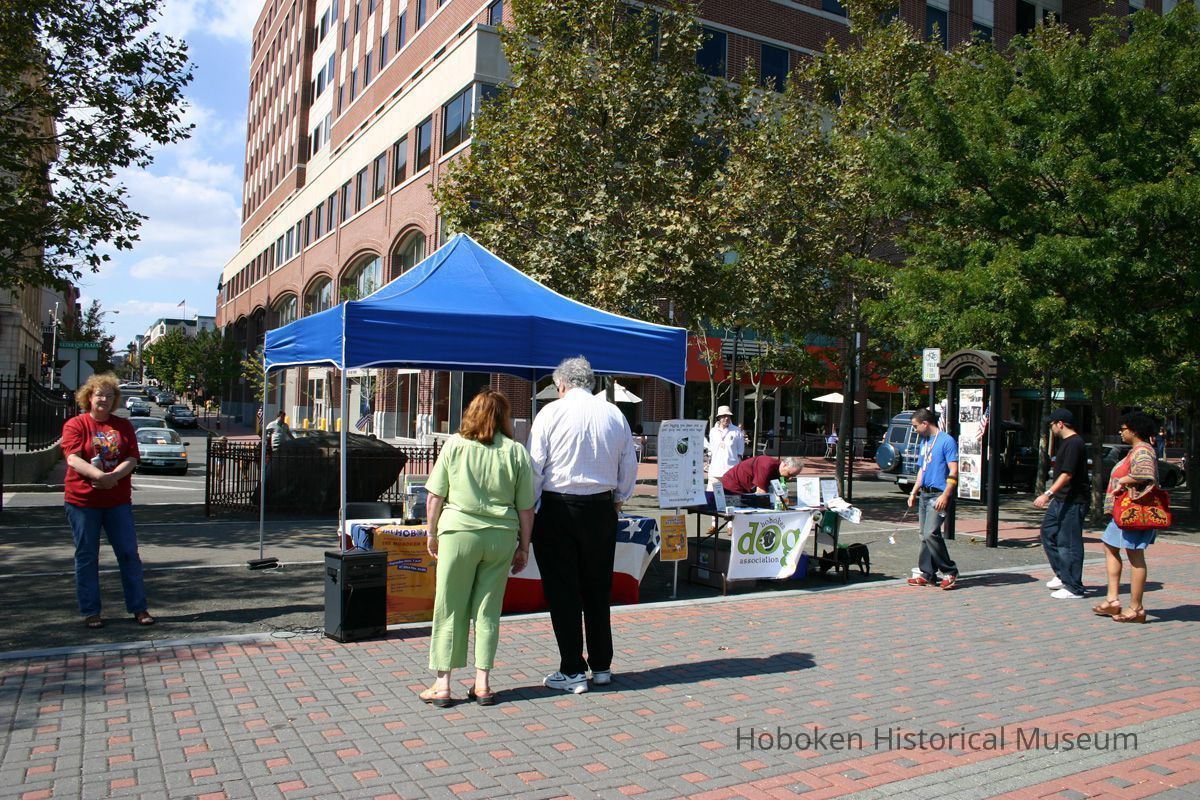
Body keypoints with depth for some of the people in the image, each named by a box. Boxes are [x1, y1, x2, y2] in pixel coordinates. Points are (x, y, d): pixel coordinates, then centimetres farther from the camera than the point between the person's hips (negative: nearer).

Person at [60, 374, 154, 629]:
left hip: (118, 500, 2)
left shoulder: (123, 426, 9)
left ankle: (138, 608, 10)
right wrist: (99, 475, -30)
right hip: (82, 500, -2)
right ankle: (90, 612, 15)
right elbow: (73, 459, -14)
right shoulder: (75, 425, 0)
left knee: (129, 554, 3)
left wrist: (113, 476, -20)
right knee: (86, 556, 5)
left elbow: (132, 459, -1)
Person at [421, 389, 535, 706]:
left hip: (459, 532, -1)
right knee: (488, 609, 11)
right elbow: (526, 507, 1)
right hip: (501, 537, 1)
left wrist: (432, 532, 12)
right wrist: (524, 546, 11)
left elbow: (435, 496, 0)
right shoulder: (516, 452, 0)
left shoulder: (454, 444, -2)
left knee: (450, 609, 8)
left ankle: (443, 684, 14)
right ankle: (482, 683, 15)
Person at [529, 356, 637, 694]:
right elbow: (629, 466, 10)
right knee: (598, 589, 14)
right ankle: (601, 666, 24)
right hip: (601, 509, 4)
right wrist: (618, 500, 24)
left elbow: (534, 466, -9)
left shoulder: (551, 413, -8)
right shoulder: (615, 414, 4)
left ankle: (572, 671, 8)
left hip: (557, 509, -4)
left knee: (562, 590, 4)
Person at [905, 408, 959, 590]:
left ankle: (950, 572, -3)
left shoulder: (946, 441, -9)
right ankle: (928, 574, 13)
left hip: (939, 494, -9)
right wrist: (914, 492, 18)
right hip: (924, 494, 9)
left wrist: (945, 495, -22)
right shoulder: (924, 442, 17)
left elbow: (953, 471, -15)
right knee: (925, 535, 8)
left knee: (931, 533, -16)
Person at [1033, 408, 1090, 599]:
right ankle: (1063, 575, 22)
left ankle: (1074, 588, 2)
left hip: (1073, 501, -11)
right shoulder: (1066, 442, 15)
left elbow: (1067, 475, -25)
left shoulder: (1074, 444, -17)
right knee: (1048, 533, 14)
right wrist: (1051, 495, 27)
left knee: (1069, 543, -5)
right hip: (1061, 499, 11)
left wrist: (1048, 494, -31)